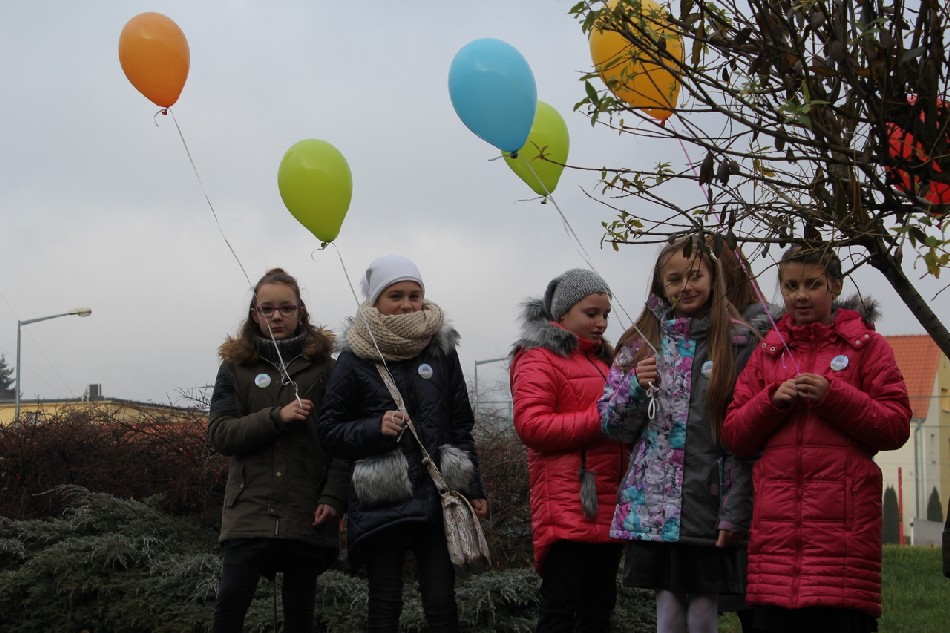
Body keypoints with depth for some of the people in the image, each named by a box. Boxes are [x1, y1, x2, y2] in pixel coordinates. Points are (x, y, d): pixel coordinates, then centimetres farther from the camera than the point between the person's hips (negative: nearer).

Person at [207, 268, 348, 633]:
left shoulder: (323, 367, 7)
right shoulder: (236, 367, 9)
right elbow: (219, 434, -1)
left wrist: (333, 497, -9)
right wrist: (277, 417, -14)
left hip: (307, 515, 0)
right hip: (251, 511, 0)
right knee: (231, 602, -11)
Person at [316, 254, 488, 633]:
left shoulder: (441, 349, 7)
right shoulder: (355, 358, 0)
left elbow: (461, 426, 12)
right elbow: (330, 430, 4)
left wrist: (473, 489, 9)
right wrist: (376, 428, -13)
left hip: (438, 495, 2)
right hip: (381, 501, -1)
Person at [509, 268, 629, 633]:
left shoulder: (601, 358, 22)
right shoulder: (539, 357, -3)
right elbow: (530, 425, -15)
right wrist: (600, 418, -18)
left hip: (607, 508, 9)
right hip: (567, 512, -9)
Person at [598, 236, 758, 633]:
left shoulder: (738, 343, 1)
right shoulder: (643, 342, 9)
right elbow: (614, 426, 11)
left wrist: (735, 512, -8)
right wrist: (638, 387, -9)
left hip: (711, 506, -2)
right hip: (655, 506, 2)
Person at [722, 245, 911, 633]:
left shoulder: (866, 345, 9)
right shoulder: (767, 351, 18)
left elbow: (896, 427, 0)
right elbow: (734, 436, 14)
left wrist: (834, 395, -10)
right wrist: (773, 399, -3)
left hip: (843, 520, -3)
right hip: (776, 522, 3)